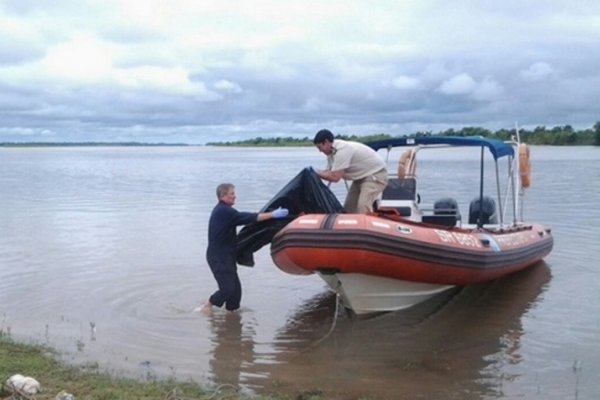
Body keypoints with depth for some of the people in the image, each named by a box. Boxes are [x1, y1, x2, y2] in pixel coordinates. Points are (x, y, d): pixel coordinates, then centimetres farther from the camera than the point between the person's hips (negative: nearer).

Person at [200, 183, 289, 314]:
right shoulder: (224, 211, -18)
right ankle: (206, 307, 8)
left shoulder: (222, 210, 15)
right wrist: (273, 214, -21)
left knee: (235, 287, 10)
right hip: (219, 257, -10)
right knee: (227, 288, -8)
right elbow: (248, 218, -22)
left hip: (225, 256, 10)